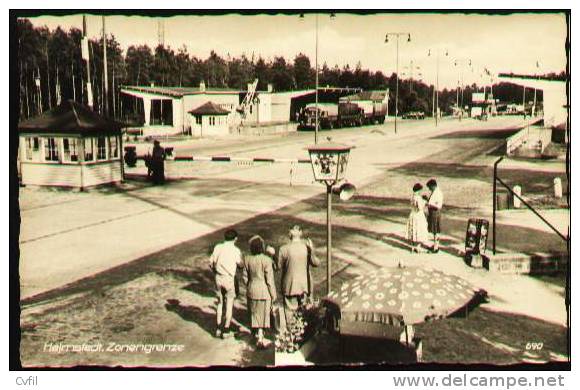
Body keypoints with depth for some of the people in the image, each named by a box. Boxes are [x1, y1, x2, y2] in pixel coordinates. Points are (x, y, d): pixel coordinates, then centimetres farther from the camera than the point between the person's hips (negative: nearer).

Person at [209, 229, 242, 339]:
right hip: (229, 279, -4)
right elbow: (240, 265, -4)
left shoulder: (218, 247, 0)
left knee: (220, 303, 18)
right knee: (229, 304, 9)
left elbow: (211, 263, 2)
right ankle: (226, 331, 11)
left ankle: (218, 328, 19)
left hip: (218, 277, 4)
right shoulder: (236, 250, -10)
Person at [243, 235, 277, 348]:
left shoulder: (247, 259, -5)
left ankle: (257, 333, 34)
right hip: (264, 290, -4)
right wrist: (273, 294, -4)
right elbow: (269, 279, -14)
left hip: (251, 289, 4)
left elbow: (245, 276, 3)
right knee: (263, 314, 6)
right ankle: (260, 337, 2)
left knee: (254, 313, 19)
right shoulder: (266, 260, -18)